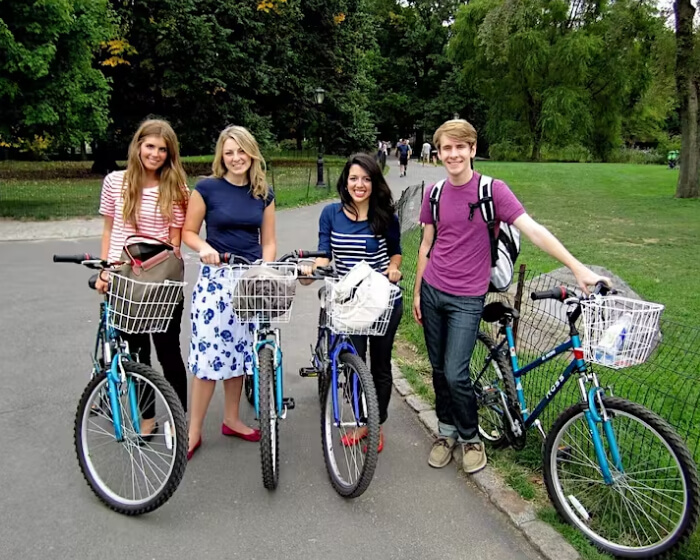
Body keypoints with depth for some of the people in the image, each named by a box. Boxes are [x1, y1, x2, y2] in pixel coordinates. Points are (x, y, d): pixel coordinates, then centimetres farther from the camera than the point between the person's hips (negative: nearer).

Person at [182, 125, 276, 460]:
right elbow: (188, 232, 1)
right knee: (209, 351, -5)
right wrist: (204, 248, -19)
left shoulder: (264, 194, 6)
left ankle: (231, 420, 27)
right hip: (216, 276, -3)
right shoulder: (207, 188, -4)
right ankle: (194, 430, 9)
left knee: (239, 350, 11)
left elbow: (268, 241, 9)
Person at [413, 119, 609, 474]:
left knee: (455, 374, -9)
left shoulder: (493, 190, -9)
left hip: (466, 298, -4)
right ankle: (446, 431, 31)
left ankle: (470, 437, 17)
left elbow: (533, 230, -16)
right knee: (439, 370, 12)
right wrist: (417, 292, 12)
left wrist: (577, 267, -24)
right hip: (432, 292, 4)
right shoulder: (433, 194, 3)